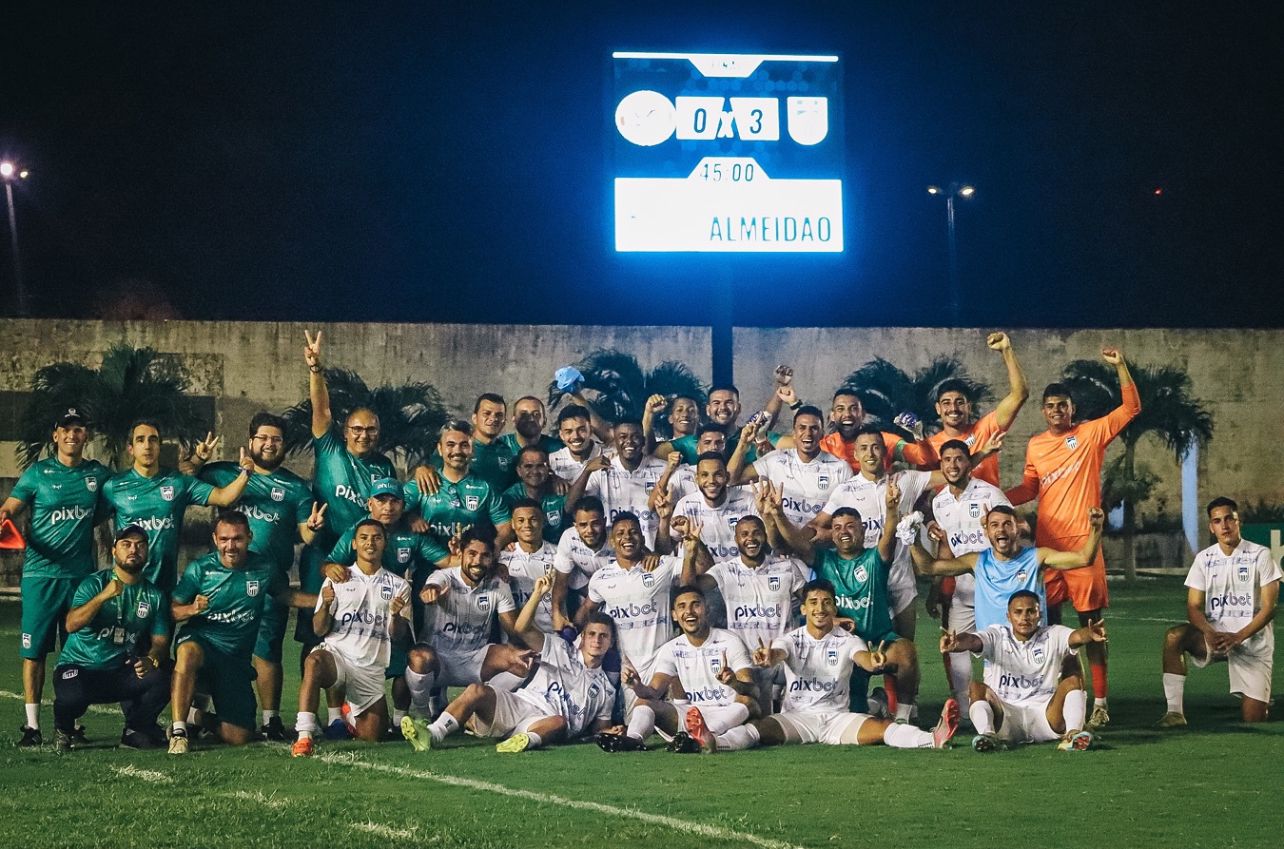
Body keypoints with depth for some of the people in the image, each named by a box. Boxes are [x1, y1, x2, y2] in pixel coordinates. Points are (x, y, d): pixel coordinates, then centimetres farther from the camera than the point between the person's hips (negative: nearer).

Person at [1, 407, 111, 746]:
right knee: (34, 649, -3)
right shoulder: (38, 472, 1)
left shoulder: (98, 474, 10)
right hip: (41, 574, -3)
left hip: (82, 574, 3)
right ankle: (32, 724, 1)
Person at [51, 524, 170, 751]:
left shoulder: (154, 595, 6)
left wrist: (151, 660, -23)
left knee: (160, 678, -25)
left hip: (123, 672, 3)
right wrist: (104, 596, -33)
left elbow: (160, 640, 0)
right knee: (72, 696, -36)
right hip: (79, 668, -3)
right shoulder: (94, 584, -6)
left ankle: (135, 731, 3)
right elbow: (72, 625, -21)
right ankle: (64, 729, 3)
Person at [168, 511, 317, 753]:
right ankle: (178, 730, -33)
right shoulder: (200, 568, -4)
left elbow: (286, 595, 21)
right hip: (199, 642, -3)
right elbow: (172, 610, -5)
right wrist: (193, 608, -27)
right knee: (189, 652, -43)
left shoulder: (264, 568, 4)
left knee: (239, 737, -6)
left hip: (236, 658, 3)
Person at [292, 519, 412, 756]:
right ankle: (304, 736, -43)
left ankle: (350, 714, 38)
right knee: (313, 662, -38)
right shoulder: (337, 580, 9)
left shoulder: (399, 586, 11)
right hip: (336, 653, -2)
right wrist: (326, 604, -17)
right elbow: (319, 630, 4)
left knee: (371, 736, 2)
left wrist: (396, 615, -17)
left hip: (372, 667, 2)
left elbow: (397, 635, 4)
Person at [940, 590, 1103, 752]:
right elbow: (973, 641, -19)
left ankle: (1072, 735, -36)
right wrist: (956, 643, -45)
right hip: (1003, 717, -1)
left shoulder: (1053, 637, 4)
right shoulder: (997, 636, 3)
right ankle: (988, 734, -45)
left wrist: (1090, 634, -45)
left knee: (1073, 681, -18)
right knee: (977, 688, -24)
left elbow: (1076, 636, -18)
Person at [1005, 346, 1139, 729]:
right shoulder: (1035, 446, 13)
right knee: (1047, 622, 6)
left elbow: (1131, 408, -2)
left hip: (1084, 541, -4)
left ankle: (1100, 701, -3)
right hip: (1047, 542, 4)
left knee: (1091, 621, -3)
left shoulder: (1091, 433, 2)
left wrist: (1121, 366, -11)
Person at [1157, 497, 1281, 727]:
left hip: (1252, 638, -3)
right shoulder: (1204, 559, 4)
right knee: (1174, 636, -29)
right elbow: (1193, 607, 0)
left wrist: (1238, 637, -23)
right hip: (1214, 635, 3)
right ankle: (1175, 713, -29)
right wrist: (1209, 632, -22)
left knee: (1253, 721, -8)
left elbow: (1269, 608, -10)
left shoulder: (1260, 555, -6)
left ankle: (1262, 700, 31)